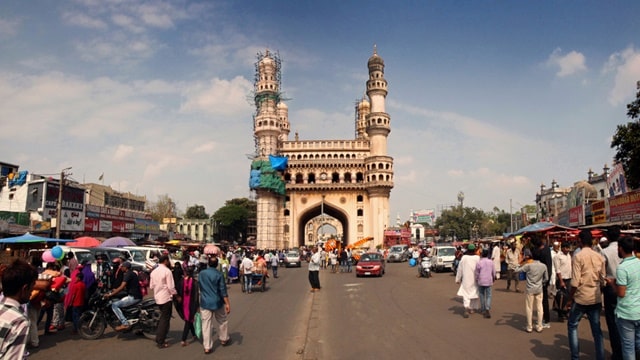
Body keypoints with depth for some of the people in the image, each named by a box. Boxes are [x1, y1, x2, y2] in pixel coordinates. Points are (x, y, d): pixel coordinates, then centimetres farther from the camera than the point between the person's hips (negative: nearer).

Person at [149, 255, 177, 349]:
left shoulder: (153, 272, 7)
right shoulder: (167, 271, -16)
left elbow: (151, 286, 11)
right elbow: (171, 287, -17)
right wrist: (176, 295, -4)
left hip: (157, 298, 7)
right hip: (166, 298, -7)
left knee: (162, 317, 20)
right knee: (165, 319, 1)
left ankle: (159, 338, 23)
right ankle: (161, 342, 3)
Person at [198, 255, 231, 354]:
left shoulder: (201, 274, 0)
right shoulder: (219, 275, -12)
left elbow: (199, 288, 12)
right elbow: (223, 291, -13)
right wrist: (227, 303, -8)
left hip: (205, 303, 3)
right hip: (217, 302, -2)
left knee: (206, 324, 5)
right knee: (223, 321, 19)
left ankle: (207, 347, 6)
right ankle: (224, 339, 33)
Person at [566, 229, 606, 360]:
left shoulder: (578, 256, -14)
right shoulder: (599, 257, 3)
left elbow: (575, 281, -17)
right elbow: (602, 280, 8)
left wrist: (570, 298, -7)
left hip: (581, 298, -5)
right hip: (596, 299, 5)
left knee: (572, 325, 10)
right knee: (596, 329, 12)